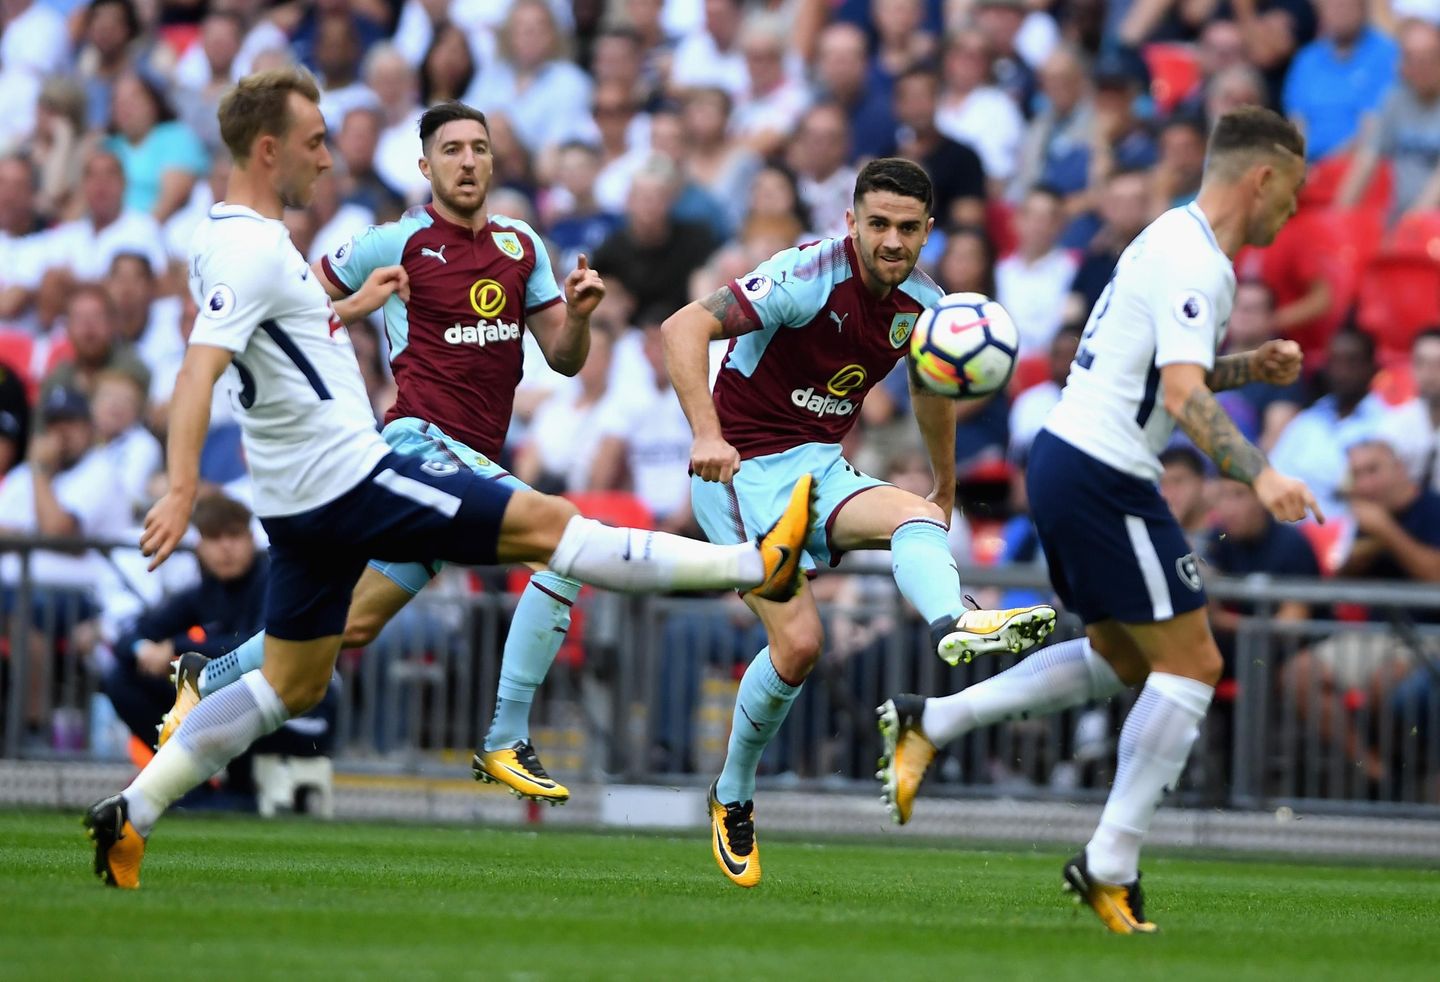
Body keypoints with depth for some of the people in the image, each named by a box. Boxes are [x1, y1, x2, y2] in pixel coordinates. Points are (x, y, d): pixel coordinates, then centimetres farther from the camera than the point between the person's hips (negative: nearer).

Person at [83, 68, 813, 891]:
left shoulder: (230, 241, 13)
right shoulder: (253, 250, -18)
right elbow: (199, 371, -29)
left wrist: (352, 307, 33)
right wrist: (182, 491, -39)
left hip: (305, 502, 10)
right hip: (352, 478, -10)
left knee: (292, 686, 14)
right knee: (545, 521, -6)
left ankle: (132, 814, 8)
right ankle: (757, 565, -2)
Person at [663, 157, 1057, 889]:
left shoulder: (921, 305, 3)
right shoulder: (810, 275, -18)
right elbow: (684, 327, -26)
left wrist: (946, 490, 36)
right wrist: (706, 434, -38)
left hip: (821, 469, 6)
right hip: (743, 471, -6)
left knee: (917, 516, -25)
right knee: (798, 640, -18)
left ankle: (953, 627, -56)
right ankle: (732, 799, 2)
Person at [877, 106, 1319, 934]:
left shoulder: (1174, 241, 15)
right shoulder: (1195, 264, -17)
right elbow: (1182, 396, -29)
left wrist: (1250, 367, 14)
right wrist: (1258, 474, -40)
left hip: (1066, 457, 10)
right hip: (1104, 478, -10)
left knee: (1121, 658, 22)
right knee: (1192, 663, -5)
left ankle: (931, 722, 19)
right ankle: (1111, 867, -4)